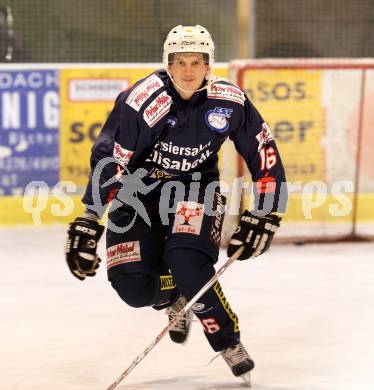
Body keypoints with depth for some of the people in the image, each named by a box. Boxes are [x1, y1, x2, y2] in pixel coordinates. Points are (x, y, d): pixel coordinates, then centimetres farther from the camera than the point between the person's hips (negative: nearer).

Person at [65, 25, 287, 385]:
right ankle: (175, 298, 21)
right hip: (138, 190, 0)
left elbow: (264, 153, -5)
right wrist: (88, 224, -33)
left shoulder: (229, 102, -15)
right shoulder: (141, 102, -25)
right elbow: (108, 161, -26)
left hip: (196, 187, 0)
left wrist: (263, 216, -10)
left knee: (188, 263, -28)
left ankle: (228, 342, -7)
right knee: (133, 287, -16)